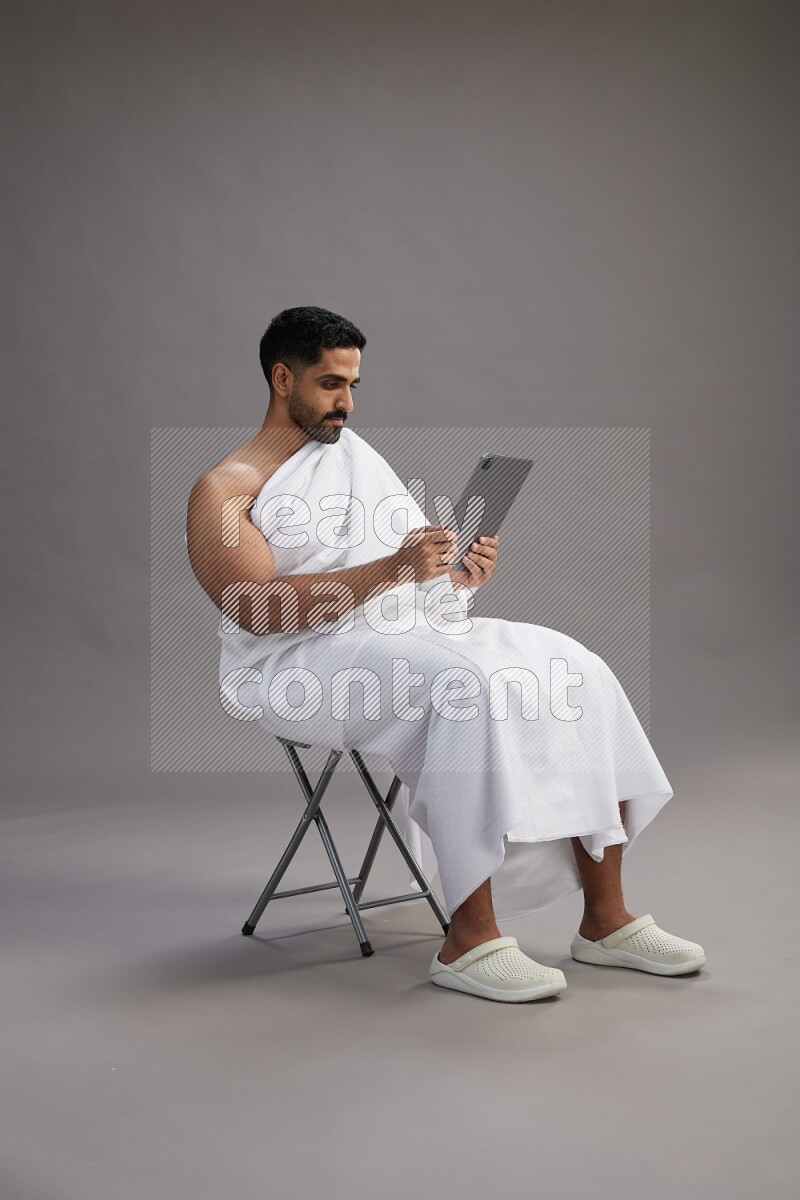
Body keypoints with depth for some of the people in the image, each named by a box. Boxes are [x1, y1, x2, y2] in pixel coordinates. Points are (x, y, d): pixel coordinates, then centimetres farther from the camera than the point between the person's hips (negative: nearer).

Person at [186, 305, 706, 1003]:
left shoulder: (356, 452, 22)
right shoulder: (225, 490, 0)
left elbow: (429, 574, 21)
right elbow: (255, 607, -17)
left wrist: (465, 574, -4)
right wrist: (391, 569, -26)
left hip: (412, 631, 7)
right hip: (302, 662, -7)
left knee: (574, 672, -14)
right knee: (466, 687, -34)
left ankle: (605, 918, -11)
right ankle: (470, 940, -29)